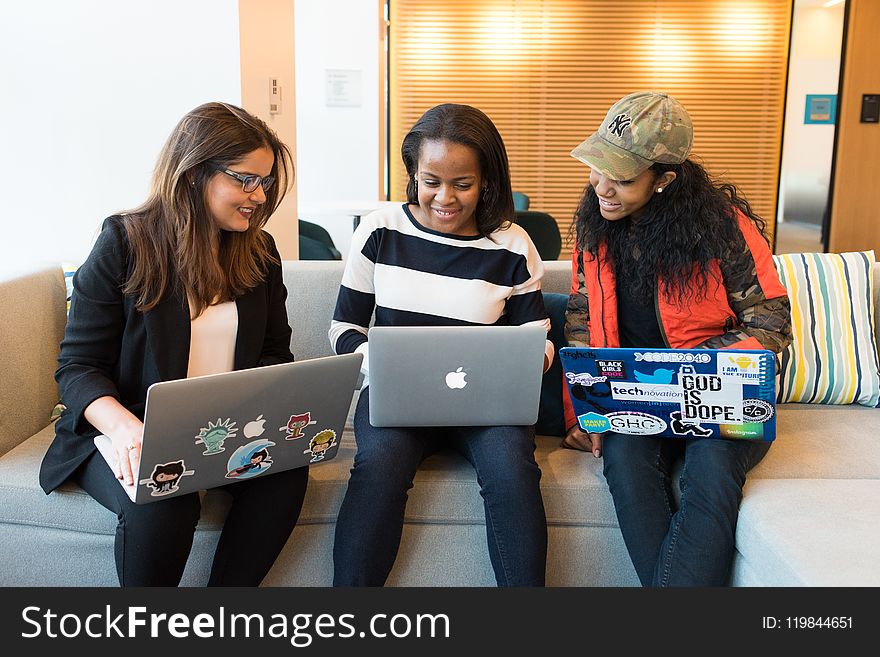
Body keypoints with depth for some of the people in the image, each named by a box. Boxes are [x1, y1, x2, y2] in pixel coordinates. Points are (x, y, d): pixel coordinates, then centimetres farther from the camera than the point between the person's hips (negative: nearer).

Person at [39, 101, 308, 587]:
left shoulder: (259, 251, 8)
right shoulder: (125, 242, -5)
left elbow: (274, 351, 11)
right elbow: (77, 367, -8)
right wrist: (124, 427, -29)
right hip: (134, 433, -3)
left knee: (287, 472, -27)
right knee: (162, 502, -34)